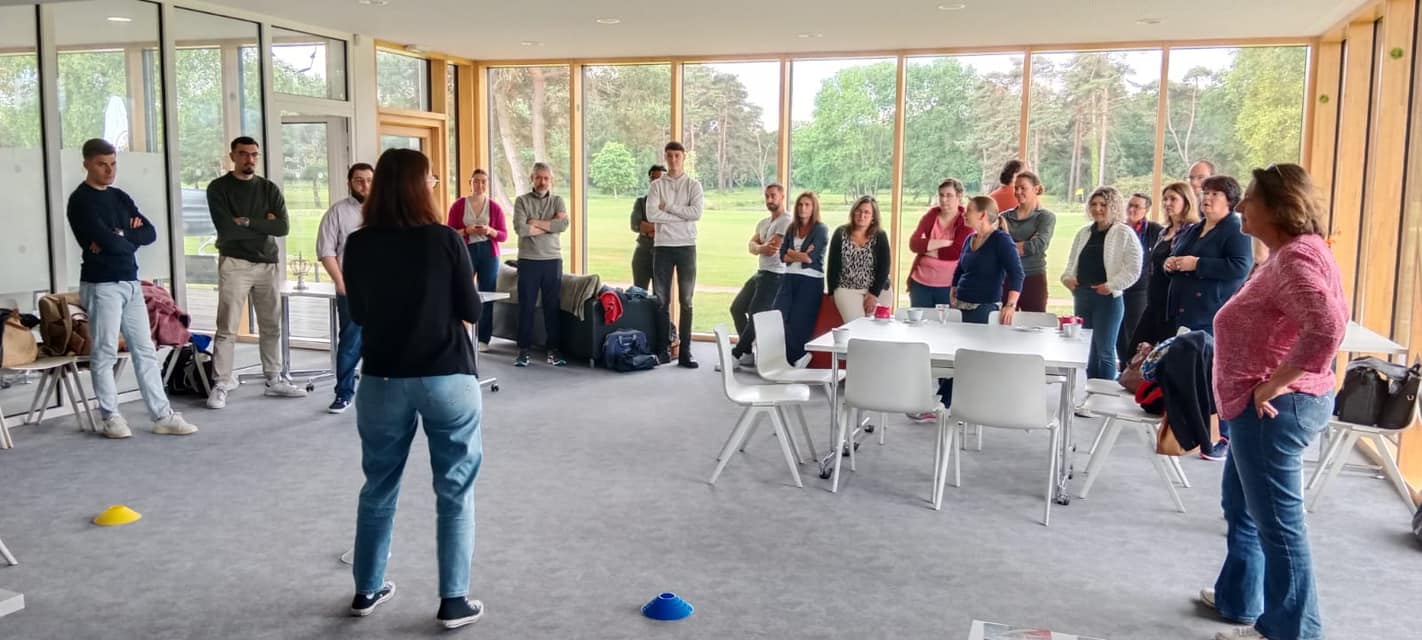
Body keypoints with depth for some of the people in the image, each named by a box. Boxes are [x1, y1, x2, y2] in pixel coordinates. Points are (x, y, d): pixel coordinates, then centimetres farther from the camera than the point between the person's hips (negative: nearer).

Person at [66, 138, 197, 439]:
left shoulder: (120, 197, 15)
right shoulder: (81, 201, -7)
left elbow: (150, 233, 5)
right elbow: (108, 240, -18)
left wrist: (118, 239, -9)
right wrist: (130, 237, 0)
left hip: (130, 283, 7)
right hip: (101, 285, -7)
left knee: (145, 350, 6)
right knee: (105, 353, -1)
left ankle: (163, 415, 8)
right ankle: (111, 417, 8)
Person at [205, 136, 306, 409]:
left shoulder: (269, 189, 9)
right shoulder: (219, 188, -2)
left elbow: (283, 227, -4)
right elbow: (226, 229, -15)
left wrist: (247, 222, -12)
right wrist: (263, 226, -8)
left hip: (268, 263, 4)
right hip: (234, 264, -4)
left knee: (272, 326, 10)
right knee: (227, 328, -6)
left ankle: (274, 381, 19)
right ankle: (220, 385, -2)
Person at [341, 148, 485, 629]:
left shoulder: (358, 246, -2)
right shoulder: (445, 240, -10)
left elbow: (358, 314, 10)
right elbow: (472, 312, -3)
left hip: (382, 378, 3)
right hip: (447, 377, -3)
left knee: (378, 487, 17)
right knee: (454, 491, 7)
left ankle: (367, 590, 30)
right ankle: (453, 601, 10)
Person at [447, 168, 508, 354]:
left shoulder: (495, 207, 5)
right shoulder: (458, 205, 3)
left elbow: (504, 235, 5)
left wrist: (490, 231, -14)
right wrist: (466, 231, -15)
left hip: (489, 254, 1)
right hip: (465, 252, -1)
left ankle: (483, 339, 7)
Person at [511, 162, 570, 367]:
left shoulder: (557, 201, 9)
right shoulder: (522, 201, 2)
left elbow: (564, 224, -10)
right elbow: (520, 229, -13)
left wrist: (536, 222, -10)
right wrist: (551, 225, -7)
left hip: (553, 260, 2)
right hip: (528, 260, -1)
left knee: (552, 306, 5)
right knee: (526, 306, 2)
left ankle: (553, 349, 11)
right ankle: (524, 349, 9)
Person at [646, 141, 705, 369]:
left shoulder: (693, 185, 4)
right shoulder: (656, 185, 4)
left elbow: (696, 212, -12)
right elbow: (651, 215, -10)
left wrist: (668, 207, -10)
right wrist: (682, 215, -10)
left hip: (686, 246, 0)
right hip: (662, 246, 1)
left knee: (686, 301, 1)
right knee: (660, 300, 3)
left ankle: (685, 352, 4)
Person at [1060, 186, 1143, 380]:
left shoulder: (1125, 234, -4)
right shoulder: (1084, 233, 14)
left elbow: (1133, 269, -9)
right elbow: (1072, 261, 21)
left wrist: (1111, 285, -17)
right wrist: (1068, 277, 2)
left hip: (1108, 298, -6)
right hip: (1081, 296, 6)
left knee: (1104, 350, -2)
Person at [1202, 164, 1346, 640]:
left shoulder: (1295, 258, -20)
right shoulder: (1289, 253, 14)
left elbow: (1328, 327, -35)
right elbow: (1329, 317, 22)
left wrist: (1275, 383, -25)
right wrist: (1272, 383, 14)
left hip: (1273, 408, -12)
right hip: (1262, 406, 12)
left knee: (1277, 522, 0)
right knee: (1241, 507, 23)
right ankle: (1238, 599, 37)